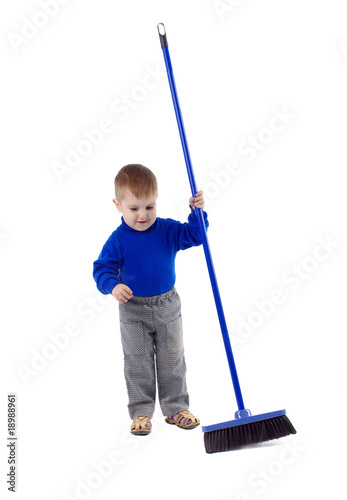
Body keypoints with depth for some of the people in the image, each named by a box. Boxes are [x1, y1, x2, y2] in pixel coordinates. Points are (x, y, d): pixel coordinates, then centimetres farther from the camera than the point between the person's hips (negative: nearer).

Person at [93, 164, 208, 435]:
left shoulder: (168, 230, -5)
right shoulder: (118, 240, -12)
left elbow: (193, 235, -6)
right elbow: (102, 268, -11)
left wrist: (197, 212, -22)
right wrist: (113, 286, -30)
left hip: (168, 306, 2)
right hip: (134, 311, -2)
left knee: (172, 359, 12)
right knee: (138, 363, 6)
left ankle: (176, 408, 26)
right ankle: (141, 412, 19)